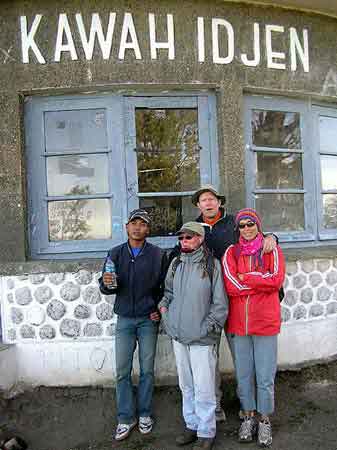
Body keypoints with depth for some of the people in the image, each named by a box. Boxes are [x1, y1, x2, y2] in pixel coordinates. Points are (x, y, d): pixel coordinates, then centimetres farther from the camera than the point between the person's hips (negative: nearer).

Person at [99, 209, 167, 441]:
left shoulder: (158, 255, -3)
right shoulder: (115, 254, 2)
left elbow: (165, 287, 1)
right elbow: (105, 287, 3)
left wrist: (160, 310, -9)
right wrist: (106, 284, -18)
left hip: (149, 320, -1)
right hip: (124, 319, 1)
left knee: (147, 370, 8)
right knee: (123, 371, 5)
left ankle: (144, 414, 26)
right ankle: (126, 418, 20)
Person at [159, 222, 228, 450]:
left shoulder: (212, 265, -10)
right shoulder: (176, 264, 7)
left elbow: (220, 303, -9)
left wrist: (206, 328, -11)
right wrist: (163, 307, 4)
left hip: (202, 339, -5)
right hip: (179, 337, 5)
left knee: (204, 389, 3)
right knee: (186, 386, 18)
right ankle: (192, 425, 35)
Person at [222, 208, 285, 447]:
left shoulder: (272, 250, 1)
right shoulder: (231, 253, 4)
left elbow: (277, 279, -14)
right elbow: (230, 286, -9)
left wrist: (245, 277, -11)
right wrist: (261, 280, -13)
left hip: (265, 322, -1)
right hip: (239, 322, 2)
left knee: (265, 376, 7)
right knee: (244, 375, 13)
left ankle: (264, 419, 28)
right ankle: (249, 416, 34)